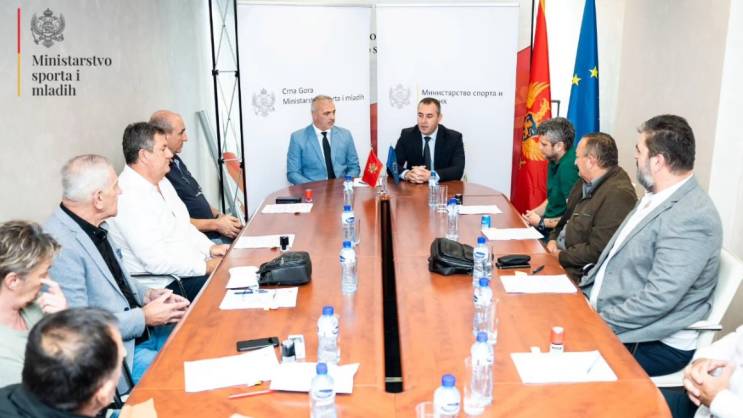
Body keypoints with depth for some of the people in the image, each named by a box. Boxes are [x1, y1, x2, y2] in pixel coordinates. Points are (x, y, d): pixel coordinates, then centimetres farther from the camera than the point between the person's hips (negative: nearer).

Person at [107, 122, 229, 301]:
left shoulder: (161, 182, 12)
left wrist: (210, 248, 4)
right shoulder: (128, 197, -19)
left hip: (192, 268, 10)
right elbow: (156, 261, -23)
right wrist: (208, 266, -19)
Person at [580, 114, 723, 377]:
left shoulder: (692, 217, -22)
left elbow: (658, 298, -26)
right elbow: (616, 258, 15)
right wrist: (582, 294, 2)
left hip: (657, 343, -8)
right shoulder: (655, 198, 8)